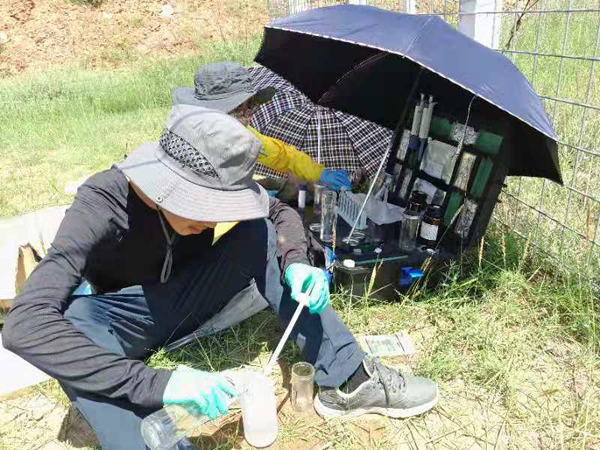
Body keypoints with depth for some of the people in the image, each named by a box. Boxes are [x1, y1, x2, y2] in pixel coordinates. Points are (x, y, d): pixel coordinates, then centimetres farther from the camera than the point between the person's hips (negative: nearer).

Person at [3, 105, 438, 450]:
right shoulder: (102, 206, -32)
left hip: (189, 298, 3)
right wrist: (156, 384, -51)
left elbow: (282, 212, -5)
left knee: (261, 234, -22)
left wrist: (295, 264, -28)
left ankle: (347, 381, -19)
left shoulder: (207, 184, -20)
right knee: (72, 319, -37)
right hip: (131, 317, -3)